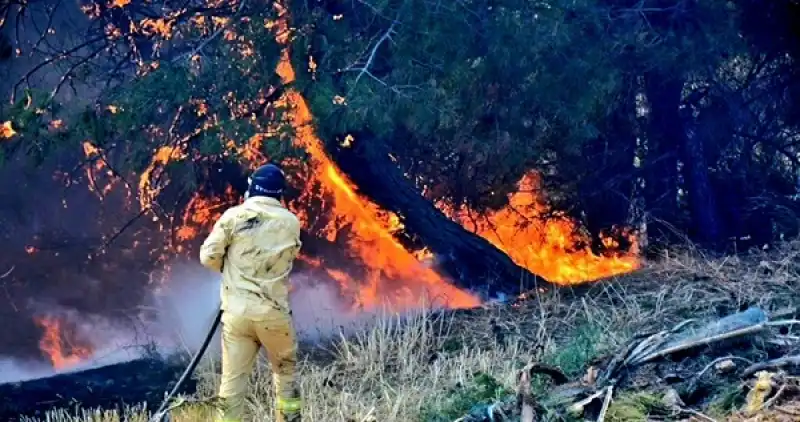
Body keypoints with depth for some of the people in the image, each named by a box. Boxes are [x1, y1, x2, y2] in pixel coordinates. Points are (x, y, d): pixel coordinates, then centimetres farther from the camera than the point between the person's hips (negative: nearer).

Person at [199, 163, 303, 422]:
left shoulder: (234, 216, -5)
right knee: (285, 373, 18)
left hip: (237, 311, 0)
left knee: (233, 378, 4)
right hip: (274, 311, 1)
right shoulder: (291, 222, -1)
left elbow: (208, 257, -3)